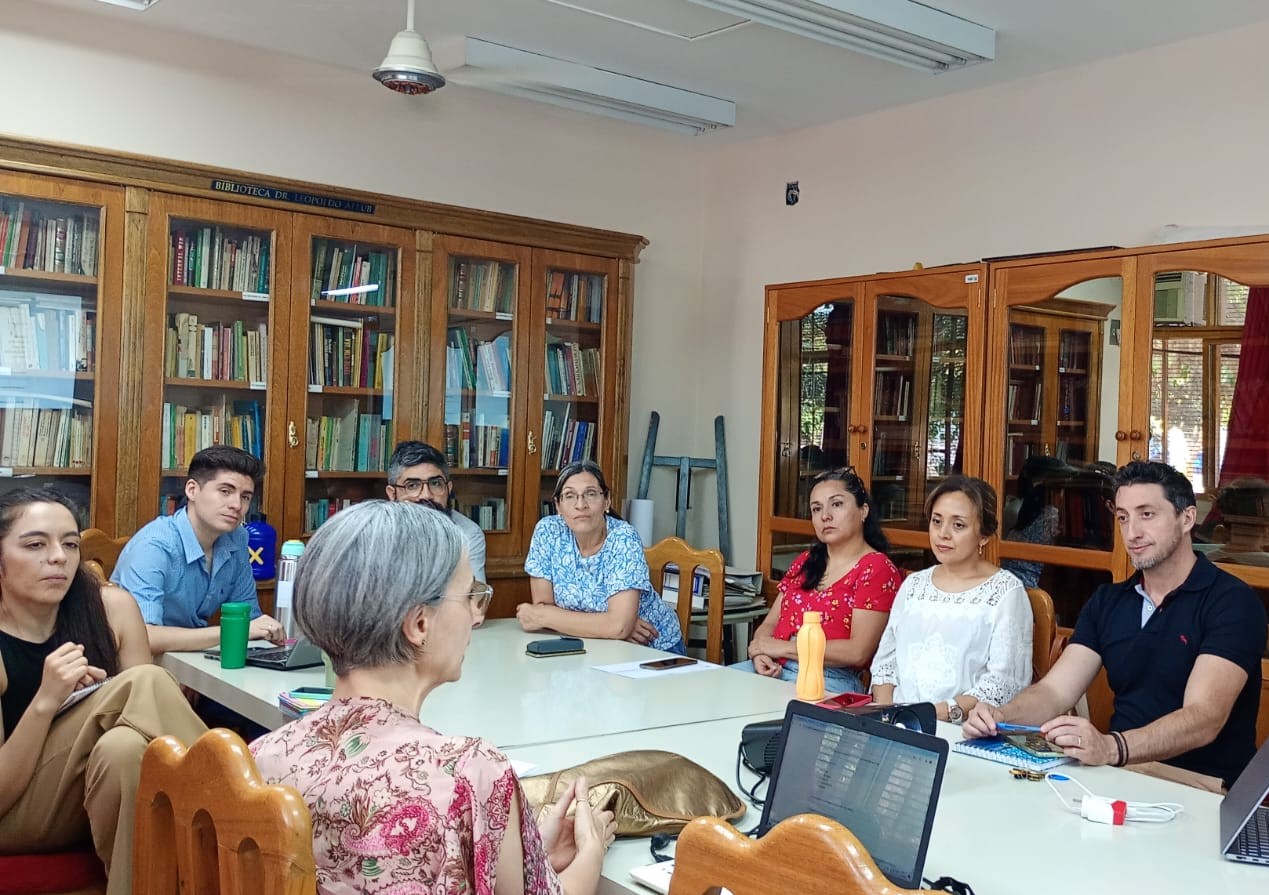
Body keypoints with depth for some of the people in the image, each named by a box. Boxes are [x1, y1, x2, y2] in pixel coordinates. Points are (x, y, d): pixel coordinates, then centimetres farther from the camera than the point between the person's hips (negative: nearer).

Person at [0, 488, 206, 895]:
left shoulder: (112, 607, -6)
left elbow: (148, 711, 1)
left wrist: (110, 698, -20)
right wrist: (46, 700, -29)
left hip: (106, 789, 3)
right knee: (145, 683, -27)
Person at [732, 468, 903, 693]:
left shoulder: (876, 568, -3)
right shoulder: (804, 562, 19)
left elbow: (858, 652, -13)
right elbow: (769, 625, 17)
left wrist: (782, 647, -10)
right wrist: (761, 653, -7)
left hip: (830, 679, -6)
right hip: (774, 669, 6)